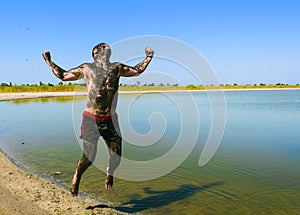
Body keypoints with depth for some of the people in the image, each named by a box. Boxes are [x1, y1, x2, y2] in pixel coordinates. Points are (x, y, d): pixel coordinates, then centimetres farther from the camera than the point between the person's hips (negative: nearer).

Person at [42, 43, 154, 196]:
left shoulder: (117, 67, 13)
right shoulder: (86, 68, 8)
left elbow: (137, 70, 25)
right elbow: (62, 75, 17)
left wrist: (148, 57, 20)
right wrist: (49, 61, 16)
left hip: (110, 119, 3)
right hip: (91, 119, -2)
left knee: (116, 156, 3)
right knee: (88, 157, -5)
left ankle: (109, 173, 39)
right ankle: (76, 177, 28)